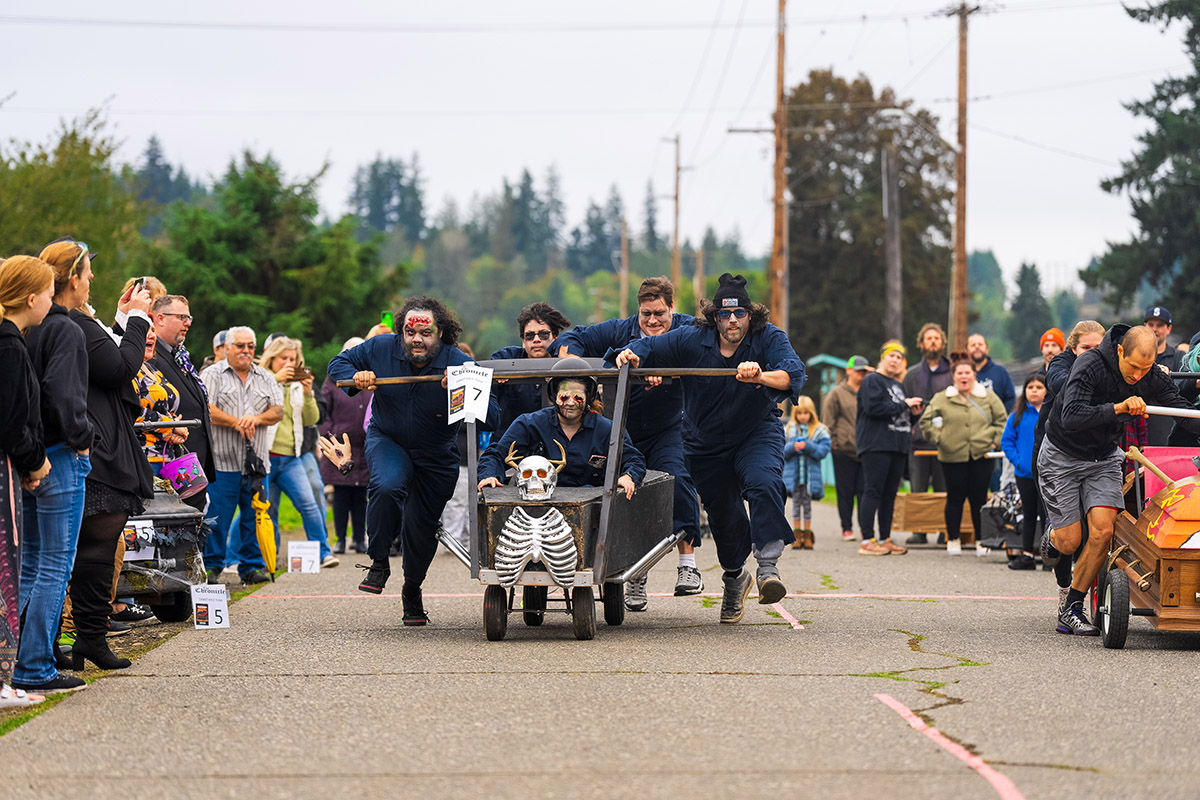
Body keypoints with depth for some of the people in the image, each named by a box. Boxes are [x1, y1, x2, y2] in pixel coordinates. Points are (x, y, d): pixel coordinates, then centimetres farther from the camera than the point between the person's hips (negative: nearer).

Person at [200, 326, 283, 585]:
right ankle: (211, 566, 5)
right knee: (216, 517, -4)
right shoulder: (213, 375, 3)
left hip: (257, 462, 4)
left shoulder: (266, 378, 16)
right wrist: (237, 423, -14)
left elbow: (277, 411, 8)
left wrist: (256, 419, -11)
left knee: (255, 517, 5)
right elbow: (205, 410, -9)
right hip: (222, 461, -4)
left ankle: (251, 566, 13)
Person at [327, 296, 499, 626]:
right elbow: (338, 363, 0)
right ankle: (378, 562, -13)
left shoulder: (460, 364, -21)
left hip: (436, 456, 0)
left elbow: (491, 418, -26)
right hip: (388, 442, 0)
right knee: (387, 487, -33)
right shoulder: (381, 349, -15)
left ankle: (412, 590, 35)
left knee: (422, 527, 7)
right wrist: (355, 378, -21)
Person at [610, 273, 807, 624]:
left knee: (763, 483, -32)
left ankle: (768, 565, -34)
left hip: (757, 433, -2)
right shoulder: (692, 340, -12)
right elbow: (647, 346, -7)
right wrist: (629, 354, -31)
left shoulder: (769, 339, -16)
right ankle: (734, 577, 36)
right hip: (707, 443, 2)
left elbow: (793, 375, -32)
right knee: (721, 513, 10)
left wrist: (759, 376, -51)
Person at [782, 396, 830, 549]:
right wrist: (793, 447, -16)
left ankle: (807, 536, 13)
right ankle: (797, 536, 10)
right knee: (796, 504, 5)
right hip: (793, 474, 1)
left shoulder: (820, 431, 0)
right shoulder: (788, 430, 5)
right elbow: (782, 451, 2)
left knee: (807, 505, 6)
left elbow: (823, 451, -8)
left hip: (810, 475, -1)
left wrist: (808, 446, -20)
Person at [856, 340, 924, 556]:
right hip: (876, 445, -8)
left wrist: (914, 412, 7)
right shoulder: (872, 381, -3)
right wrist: (903, 405, -13)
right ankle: (867, 541, -11)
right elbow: (873, 407, -19)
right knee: (873, 491, -10)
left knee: (889, 494, 9)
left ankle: (885, 539, 13)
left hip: (897, 446, 8)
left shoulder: (898, 385, 23)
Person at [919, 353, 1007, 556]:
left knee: (979, 499, 0)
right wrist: (937, 438, 1)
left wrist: (995, 441, 2)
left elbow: (1002, 420, 12)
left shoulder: (988, 397, 7)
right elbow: (926, 420, 10)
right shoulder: (942, 399, 4)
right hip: (953, 457, 0)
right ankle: (953, 540, 13)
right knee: (955, 499, 2)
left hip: (981, 456, 0)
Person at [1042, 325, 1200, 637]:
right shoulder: (1090, 365, -29)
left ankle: (1072, 610, -1)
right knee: (1070, 543, -6)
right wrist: (1119, 408, -48)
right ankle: (1053, 535, 34)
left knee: (1102, 531, -15)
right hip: (1062, 456, -4)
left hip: (1104, 458, 4)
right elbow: (1071, 417, -39)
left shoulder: (1154, 379, -13)